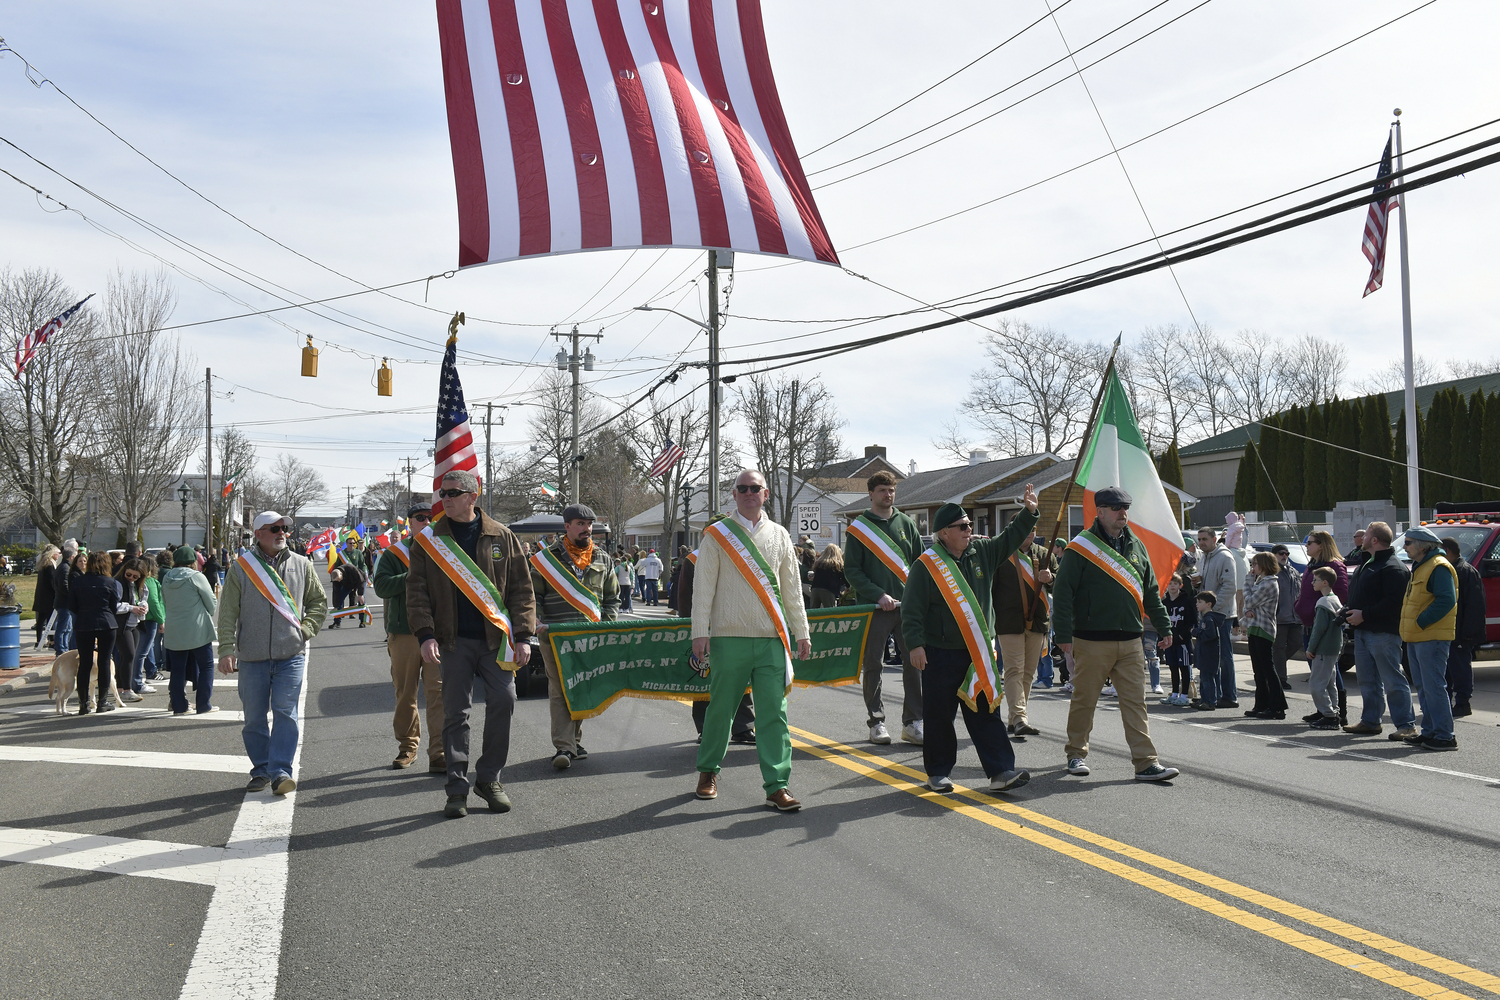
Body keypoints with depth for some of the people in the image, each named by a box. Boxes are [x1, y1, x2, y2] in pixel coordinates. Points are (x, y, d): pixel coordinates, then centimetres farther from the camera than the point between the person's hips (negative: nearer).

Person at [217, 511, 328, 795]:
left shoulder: (300, 565, 8)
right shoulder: (241, 567, 2)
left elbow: (319, 601, 17)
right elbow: (228, 613, 1)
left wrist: (305, 629, 2)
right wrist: (227, 650, -7)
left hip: (291, 655, 0)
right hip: (252, 657, 0)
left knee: (285, 712, -8)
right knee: (254, 718, 6)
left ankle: (281, 771, -7)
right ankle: (261, 770, 19)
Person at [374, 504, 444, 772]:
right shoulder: (394, 553, 8)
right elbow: (381, 586, -5)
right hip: (403, 634, 1)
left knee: (439, 691, -10)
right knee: (405, 693, 10)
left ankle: (439, 753, -9)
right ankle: (407, 747, 25)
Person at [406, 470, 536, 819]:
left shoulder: (501, 537, 6)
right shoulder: (429, 541, 6)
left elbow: (521, 589, 6)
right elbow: (417, 591, 3)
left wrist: (523, 636, -2)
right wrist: (425, 635, -11)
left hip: (495, 637, 0)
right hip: (453, 640, 0)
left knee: (503, 701, -7)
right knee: (455, 712, 2)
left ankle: (489, 777, 10)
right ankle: (457, 788, 9)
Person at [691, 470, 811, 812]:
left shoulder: (779, 535, 12)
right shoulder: (717, 535, 4)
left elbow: (792, 587, 16)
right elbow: (703, 587, 1)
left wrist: (801, 631, 12)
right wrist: (700, 633, -6)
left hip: (771, 639, 2)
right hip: (729, 637, -2)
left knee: (773, 712, -3)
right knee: (721, 707, 6)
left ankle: (776, 786, -2)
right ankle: (708, 771, 26)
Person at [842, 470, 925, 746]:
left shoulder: (906, 523, 12)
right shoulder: (858, 527, 2)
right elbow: (851, 570, -2)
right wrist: (879, 595, -12)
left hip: (908, 606, 3)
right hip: (873, 607, -2)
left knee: (914, 663, -1)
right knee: (873, 666, 2)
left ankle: (913, 723, 5)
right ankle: (876, 722, 12)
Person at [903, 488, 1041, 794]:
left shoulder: (982, 552, 8)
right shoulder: (927, 565, -9)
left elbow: (1011, 538, 21)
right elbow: (911, 609, -9)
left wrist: (1029, 512, 8)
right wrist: (915, 644, -16)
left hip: (977, 654, 5)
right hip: (941, 654, -5)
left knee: (986, 712, 2)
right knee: (939, 716, 4)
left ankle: (1000, 771, 1)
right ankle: (938, 772, 17)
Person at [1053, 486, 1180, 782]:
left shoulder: (1136, 547, 13)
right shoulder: (1081, 547, -5)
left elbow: (1151, 593, 20)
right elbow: (1063, 592, -8)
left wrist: (1163, 627, 16)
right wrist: (1064, 633, -14)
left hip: (1131, 641, 4)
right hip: (1091, 641, -4)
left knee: (1135, 701, 2)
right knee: (1084, 699, 6)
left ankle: (1146, 763, 1)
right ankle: (1076, 754, 22)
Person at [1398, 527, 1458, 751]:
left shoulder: (1438, 567, -14)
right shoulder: (1420, 567, 19)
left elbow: (1446, 600, -23)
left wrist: (1420, 623, -21)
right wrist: (1410, 628, 14)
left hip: (1432, 638, -11)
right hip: (1416, 638, 11)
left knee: (1434, 687, -10)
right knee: (1424, 687, 13)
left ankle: (1445, 736, -8)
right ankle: (1429, 732, 19)